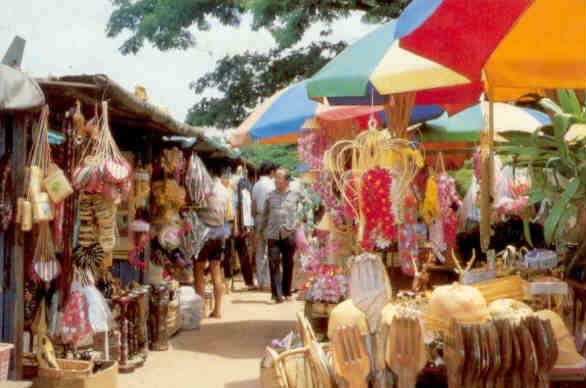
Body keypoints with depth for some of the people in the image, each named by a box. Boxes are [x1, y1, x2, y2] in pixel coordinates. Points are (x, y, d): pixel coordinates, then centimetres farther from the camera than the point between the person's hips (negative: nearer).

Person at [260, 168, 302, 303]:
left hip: (289, 234, -1)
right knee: (274, 263, -10)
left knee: (288, 264, 6)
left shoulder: (295, 195, 6)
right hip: (272, 234, 1)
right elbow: (265, 214, 17)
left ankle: (286, 291, 18)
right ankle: (277, 293, -11)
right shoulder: (270, 195, 11)